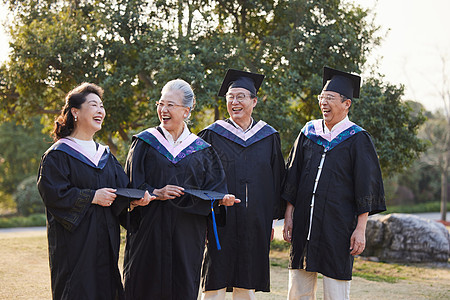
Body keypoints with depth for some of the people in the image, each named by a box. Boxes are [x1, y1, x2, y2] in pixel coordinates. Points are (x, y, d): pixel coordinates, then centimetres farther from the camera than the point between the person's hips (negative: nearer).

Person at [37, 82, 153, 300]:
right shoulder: (58, 155, -6)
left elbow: (122, 187, 10)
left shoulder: (105, 155, 15)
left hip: (105, 240, 6)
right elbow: (52, 193, -15)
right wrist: (92, 197, -16)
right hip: (75, 244, -6)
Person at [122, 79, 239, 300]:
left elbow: (212, 189, 6)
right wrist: (156, 193, -17)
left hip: (187, 234, 1)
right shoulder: (145, 142, 5)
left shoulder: (201, 150, 9)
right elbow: (131, 185, -1)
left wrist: (220, 198, -15)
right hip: (149, 232, -1)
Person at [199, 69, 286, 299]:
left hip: (254, 224, 2)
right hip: (220, 222, -2)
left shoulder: (268, 137, 9)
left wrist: (272, 219, 8)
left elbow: (277, 179, 12)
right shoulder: (212, 135, 3)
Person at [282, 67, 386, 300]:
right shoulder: (308, 133, 10)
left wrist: (360, 228, -10)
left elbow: (366, 186, -5)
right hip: (304, 223, 4)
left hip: (337, 226, -4)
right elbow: (292, 177, 14)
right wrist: (288, 215, 8)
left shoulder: (357, 139, -2)